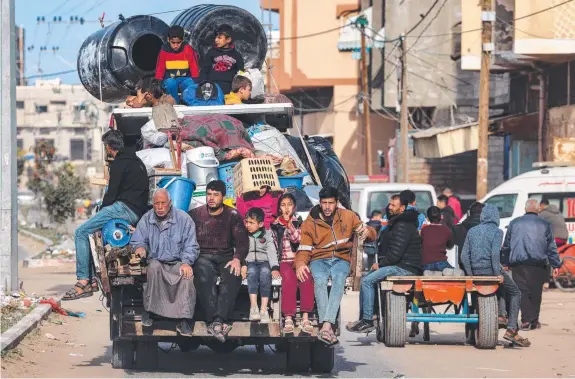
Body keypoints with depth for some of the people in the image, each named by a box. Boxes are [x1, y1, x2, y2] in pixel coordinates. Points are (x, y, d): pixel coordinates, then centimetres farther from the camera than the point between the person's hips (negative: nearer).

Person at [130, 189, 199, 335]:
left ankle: (184, 321, -33)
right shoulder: (146, 219, 9)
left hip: (177, 262, -1)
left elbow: (191, 246, 0)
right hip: (156, 261, 1)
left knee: (187, 274, -33)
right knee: (154, 267, -35)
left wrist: (186, 262, -17)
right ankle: (148, 311, -30)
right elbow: (137, 241, 8)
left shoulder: (183, 219, 2)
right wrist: (140, 247, -17)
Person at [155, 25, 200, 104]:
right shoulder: (164, 51, -6)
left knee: (190, 84, -35)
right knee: (171, 83, -36)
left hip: (185, 79, 0)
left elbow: (194, 68, -5)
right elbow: (160, 69, -1)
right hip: (170, 79, 0)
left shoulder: (188, 49, -7)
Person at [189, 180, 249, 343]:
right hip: (203, 256, -1)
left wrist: (237, 258, -16)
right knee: (204, 276, -35)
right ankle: (217, 322, -44)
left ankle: (216, 322, -45)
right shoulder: (195, 214, 11)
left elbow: (242, 241, 3)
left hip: (226, 256, 1)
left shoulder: (232, 215, 10)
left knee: (233, 276, -33)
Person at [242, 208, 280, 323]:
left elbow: (272, 252, 2)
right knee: (252, 272, -35)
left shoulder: (267, 235, 12)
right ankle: (254, 306, -44)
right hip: (249, 262, 1)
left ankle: (264, 309, -41)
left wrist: (275, 268, -13)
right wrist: (241, 266, -14)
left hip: (264, 261, -1)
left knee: (265, 272, -35)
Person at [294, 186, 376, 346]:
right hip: (319, 259, 0)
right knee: (320, 280, -36)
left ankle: (326, 326, -49)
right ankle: (328, 328, -47)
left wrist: (367, 231, -13)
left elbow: (371, 235, 13)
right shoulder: (310, 223, 7)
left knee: (339, 280, -36)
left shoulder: (348, 216, 9)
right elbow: (304, 249, 3)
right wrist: (300, 264, -19)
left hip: (341, 259, 0)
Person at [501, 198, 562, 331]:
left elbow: (506, 245, 13)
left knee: (522, 291, 1)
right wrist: (556, 265, 10)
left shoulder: (514, 223, 10)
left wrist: (505, 263, 19)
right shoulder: (545, 225, 5)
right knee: (535, 292, 5)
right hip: (538, 264, -1)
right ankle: (533, 321, 5)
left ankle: (526, 320, -8)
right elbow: (551, 247, 6)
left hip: (517, 265, 1)